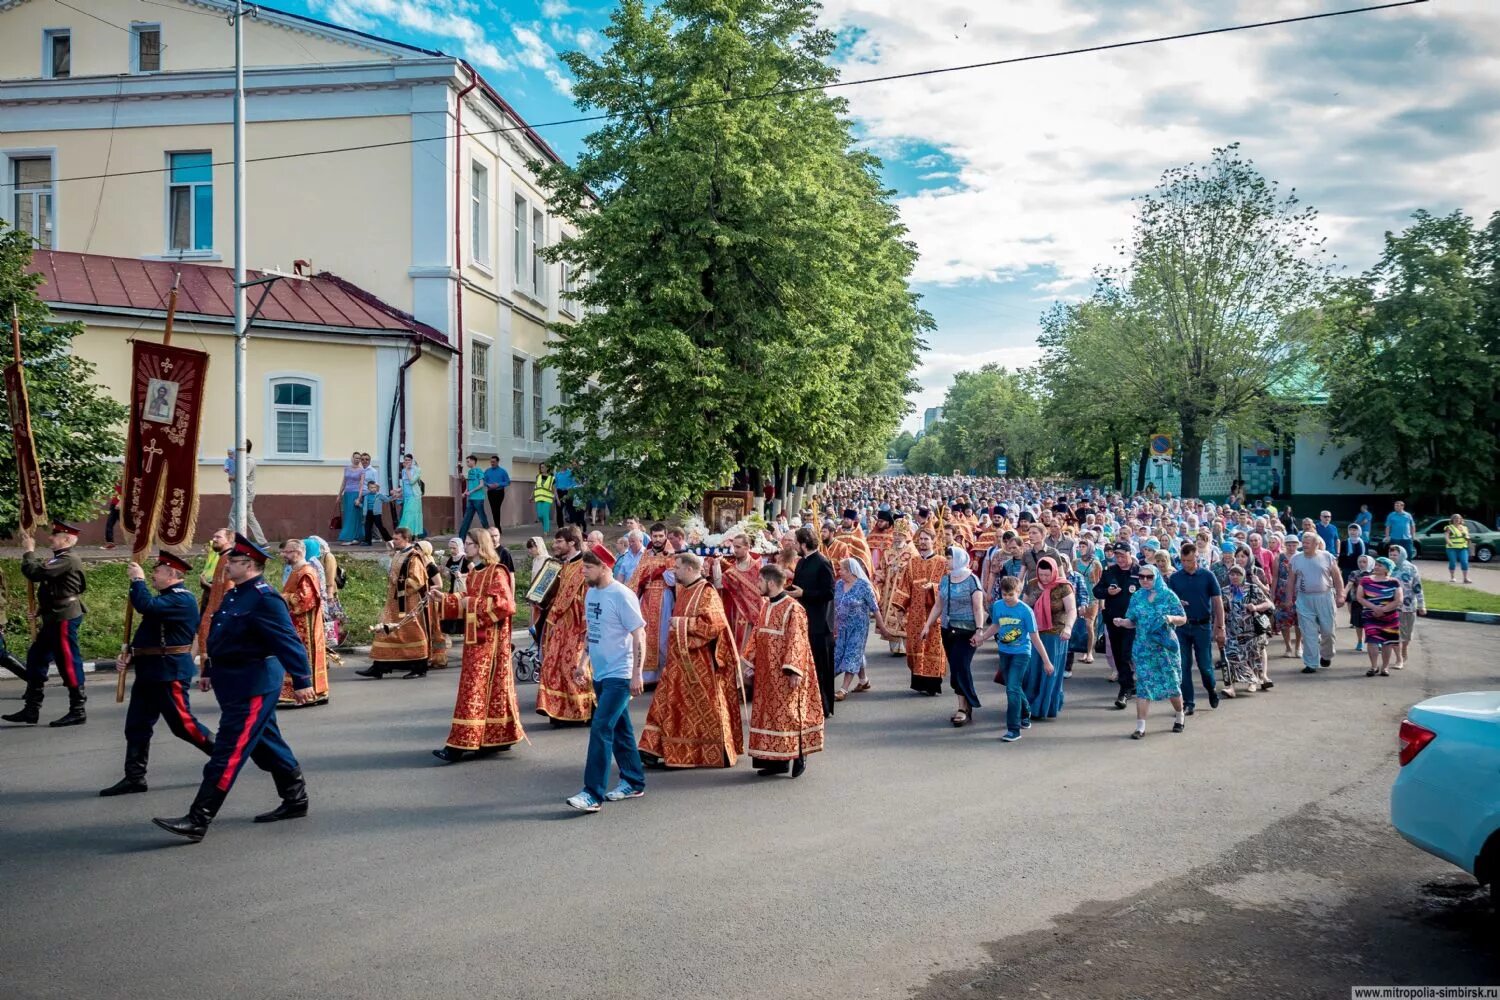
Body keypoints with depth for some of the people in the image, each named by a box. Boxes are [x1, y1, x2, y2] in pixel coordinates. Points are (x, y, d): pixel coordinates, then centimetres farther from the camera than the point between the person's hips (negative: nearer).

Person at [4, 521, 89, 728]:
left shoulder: (69, 559, -16)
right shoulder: (60, 559, 17)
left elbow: (37, 572, -22)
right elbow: (39, 572, 18)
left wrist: (29, 551, -11)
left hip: (64, 619, -11)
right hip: (56, 618, 11)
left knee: (68, 663, -5)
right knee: (36, 658, 13)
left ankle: (77, 712, 3)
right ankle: (31, 710, 19)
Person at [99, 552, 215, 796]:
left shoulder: (182, 599, -16)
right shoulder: (167, 598, 17)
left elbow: (147, 606, -31)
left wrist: (137, 579, -17)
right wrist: (130, 655, 8)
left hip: (170, 674, -10)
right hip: (150, 672, 10)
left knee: (183, 724, -3)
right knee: (137, 725, 9)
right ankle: (134, 778, 14)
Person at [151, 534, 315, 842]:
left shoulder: (264, 599, -18)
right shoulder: (234, 596, 13)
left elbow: (289, 642, -22)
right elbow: (221, 637, 23)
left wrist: (302, 681, -24)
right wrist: (211, 672, 27)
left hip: (251, 688, -10)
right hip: (234, 683, 10)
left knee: (228, 753, -7)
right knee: (268, 746, 17)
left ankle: (197, 822, -4)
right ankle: (296, 801, 29)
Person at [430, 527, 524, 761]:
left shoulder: (496, 573, -14)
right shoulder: (474, 572, 14)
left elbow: (505, 604, -23)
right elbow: (466, 601, 19)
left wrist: (472, 603, -20)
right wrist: (443, 599, 6)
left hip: (490, 640, -9)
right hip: (475, 638, 9)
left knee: (474, 689, -8)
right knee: (489, 688, 11)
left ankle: (461, 743, -8)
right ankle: (497, 738, 18)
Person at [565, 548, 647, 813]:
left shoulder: (622, 595, -16)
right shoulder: (591, 593, 8)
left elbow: (639, 634, -16)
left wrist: (637, 674, -19)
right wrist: (583, 663, 16)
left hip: (620, 675, -8)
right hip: (600, 673, 8)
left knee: (601, 729, -12)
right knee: (619, 729, 15)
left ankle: (593, 794, -10)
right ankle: (633, 782, 27)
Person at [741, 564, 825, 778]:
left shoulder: (792, 609, -15)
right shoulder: (767, 607, 10)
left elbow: (796, 642, -18)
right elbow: (757, 637, 16)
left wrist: (794, 671, -22)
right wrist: (748, 661, 14)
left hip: (784, 675, -8)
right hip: (767, 673, 8)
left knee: (788, 712, -1)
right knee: (770, 713, 9)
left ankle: (798, 756, 11)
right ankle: (776, 760, 15)